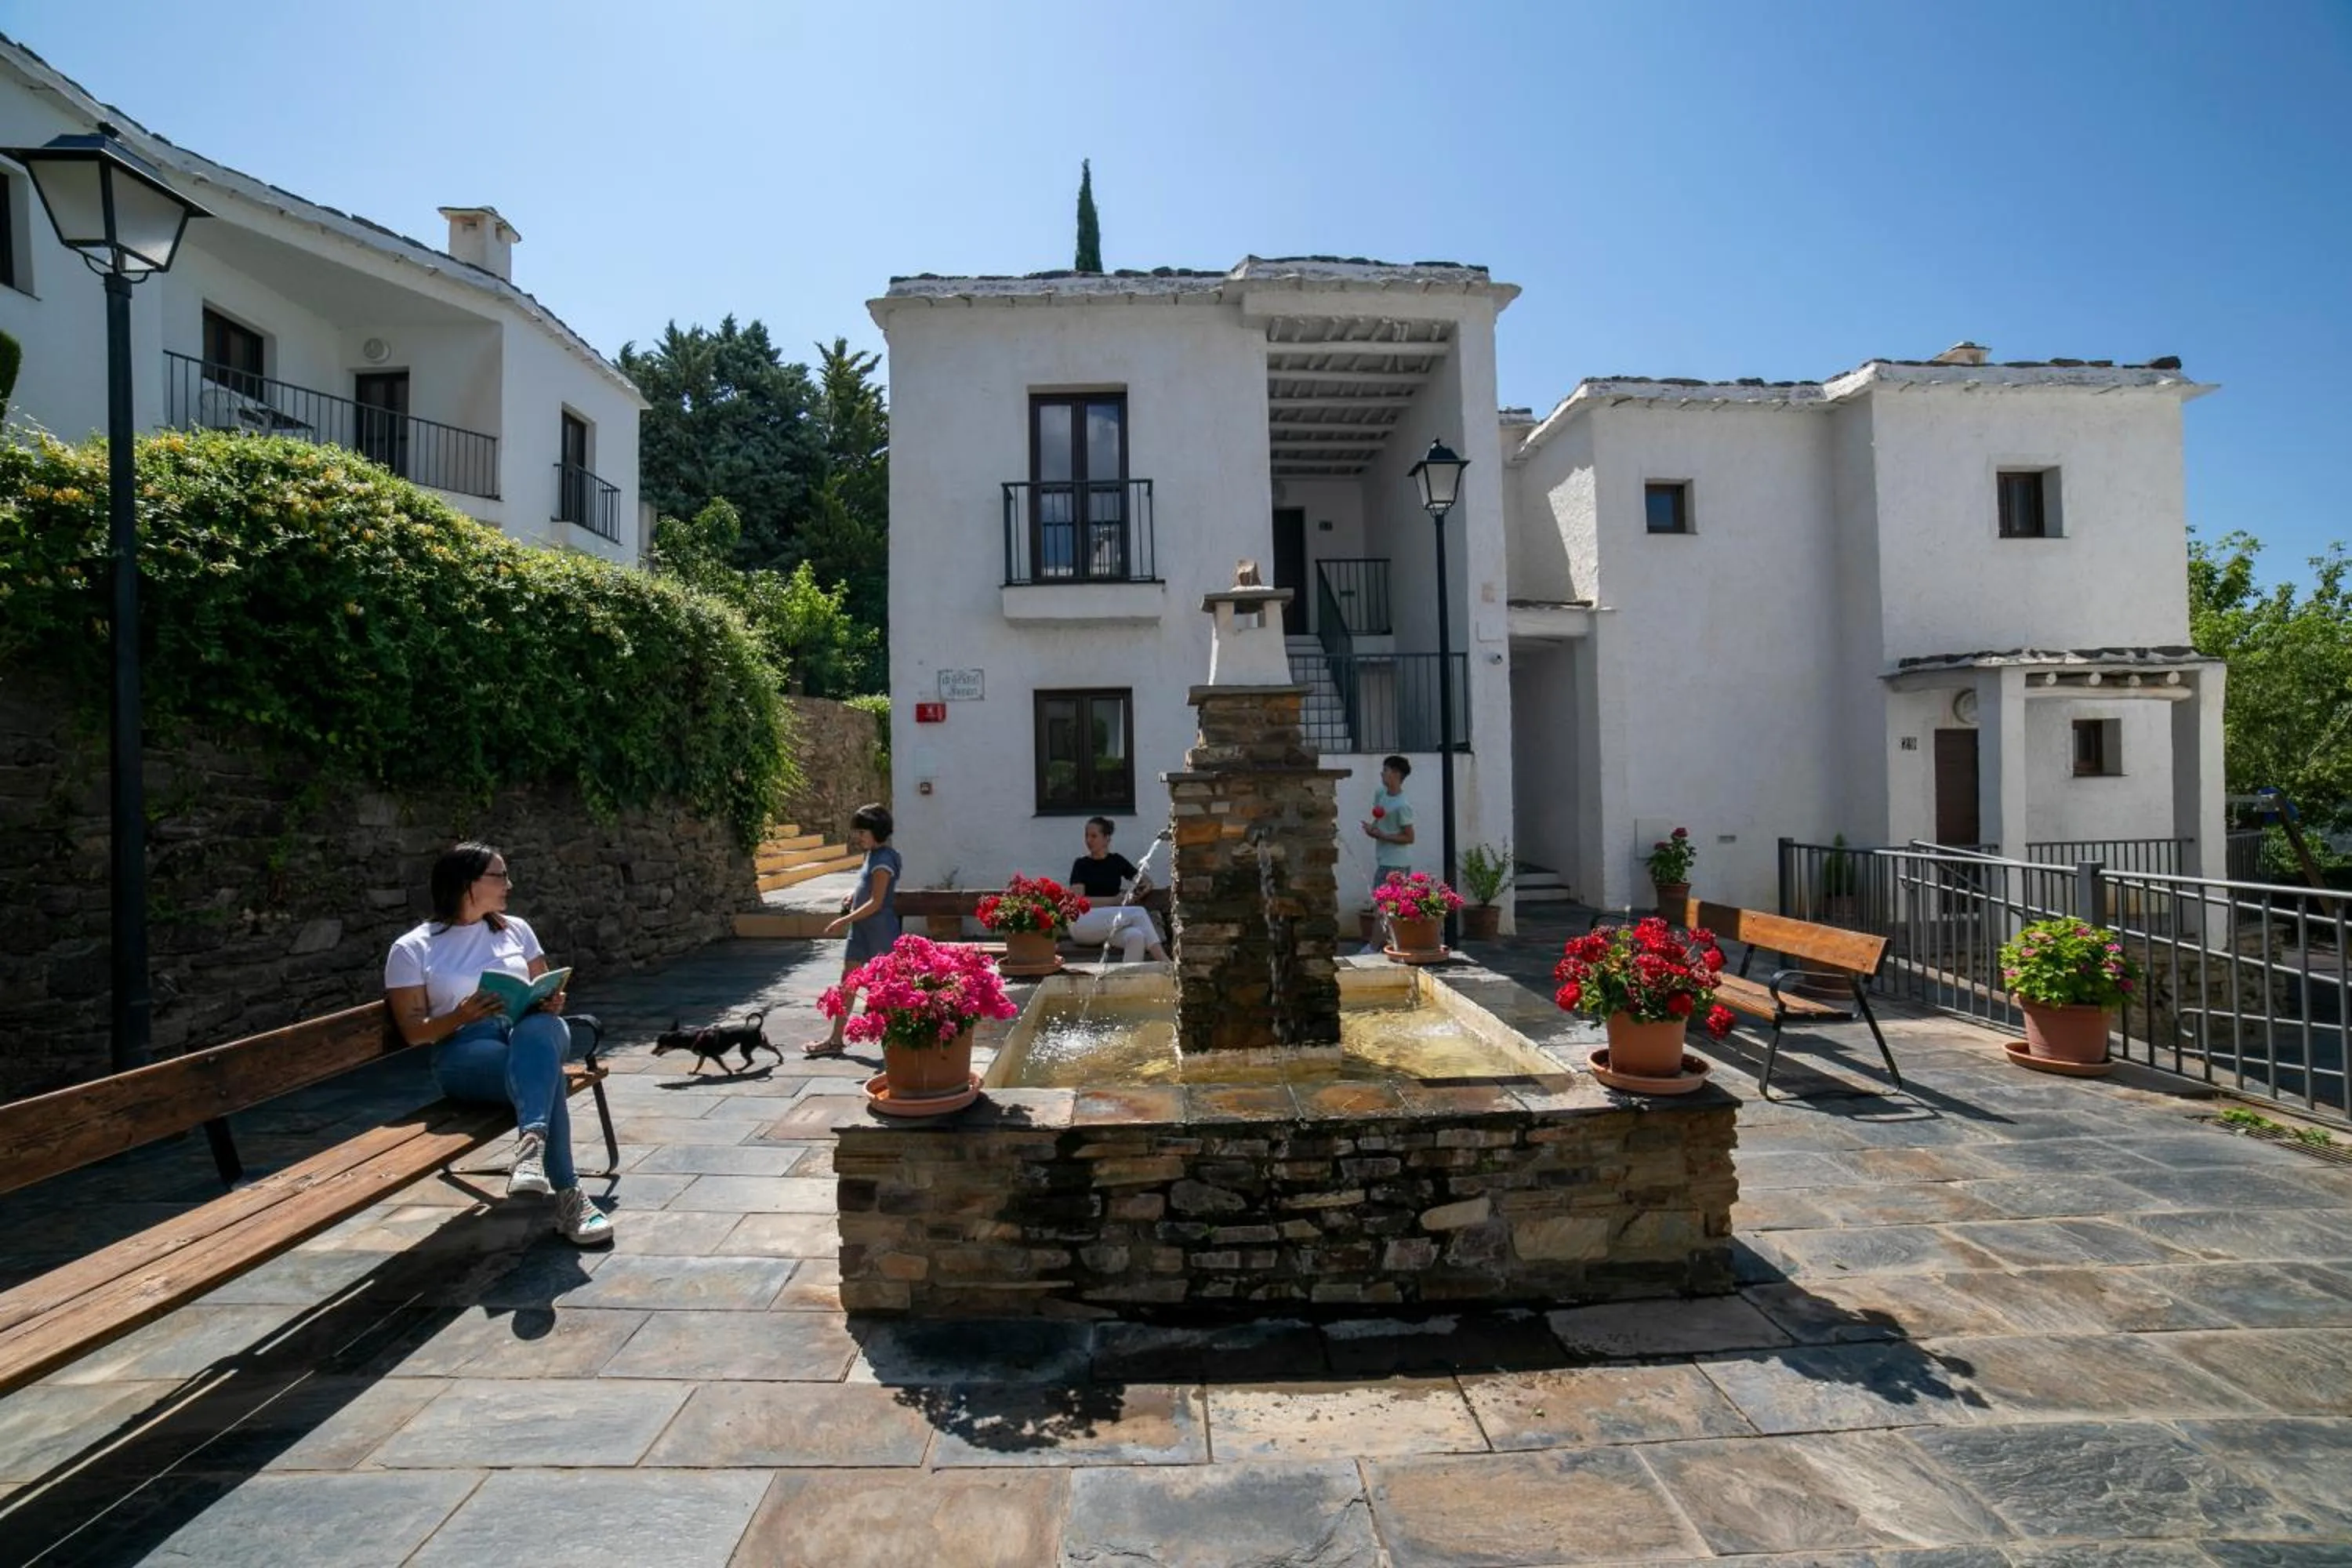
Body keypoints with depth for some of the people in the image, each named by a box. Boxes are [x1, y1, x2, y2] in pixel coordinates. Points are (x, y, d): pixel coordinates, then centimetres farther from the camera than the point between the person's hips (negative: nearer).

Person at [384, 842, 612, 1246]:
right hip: (464, 1049, -3)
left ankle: (532, 1144, -57)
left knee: (536, 1030, -38)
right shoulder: (412, 949, 9)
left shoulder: (515, 929, 20)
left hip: (534, 1031, 3)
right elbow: (413, 1031, 3)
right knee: (543, 1070, -37)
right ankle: (568, 1195, -43)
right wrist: (460, 1016, -17)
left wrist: (552, 1002, -1)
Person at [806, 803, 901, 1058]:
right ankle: (836, 1040, 16)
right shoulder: (872, 855, 11)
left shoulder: (883, 859, -18)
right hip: (861, 927, 10)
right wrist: (853, 896, 8)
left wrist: (845, 921, -20)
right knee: (848, 980, 10)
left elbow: (876, 903, -21)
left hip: (880, 928, -10)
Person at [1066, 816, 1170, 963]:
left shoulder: (1117, 861, 18)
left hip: (1111, 925, 3)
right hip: (1083, 924, -3)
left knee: (1137, 936, -34)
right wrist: (1116, 900, -13)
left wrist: (1145, 887, -4)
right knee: (1138, 913, -27)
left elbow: (1147, 881, 22)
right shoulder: (1081, 864, 7)